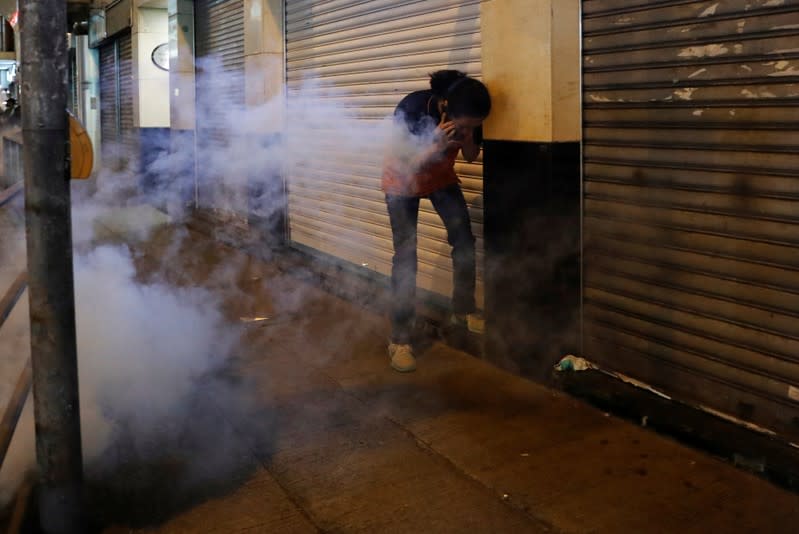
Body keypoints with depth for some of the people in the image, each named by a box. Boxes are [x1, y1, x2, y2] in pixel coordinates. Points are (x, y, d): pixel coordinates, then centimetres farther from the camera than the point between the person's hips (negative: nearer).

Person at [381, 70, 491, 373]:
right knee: (405, 253, -12)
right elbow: (405, 166, -30)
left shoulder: (469, 117, -23)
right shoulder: (412, 109, -36)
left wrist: (467, 138, -29)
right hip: (403, 180, -5)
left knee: (464, 240, 0)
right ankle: (400, 340, -9)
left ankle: (464, 312, 21)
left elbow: (471, 157, -7)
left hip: (441, 177, 5)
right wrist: (437, 144, -44)